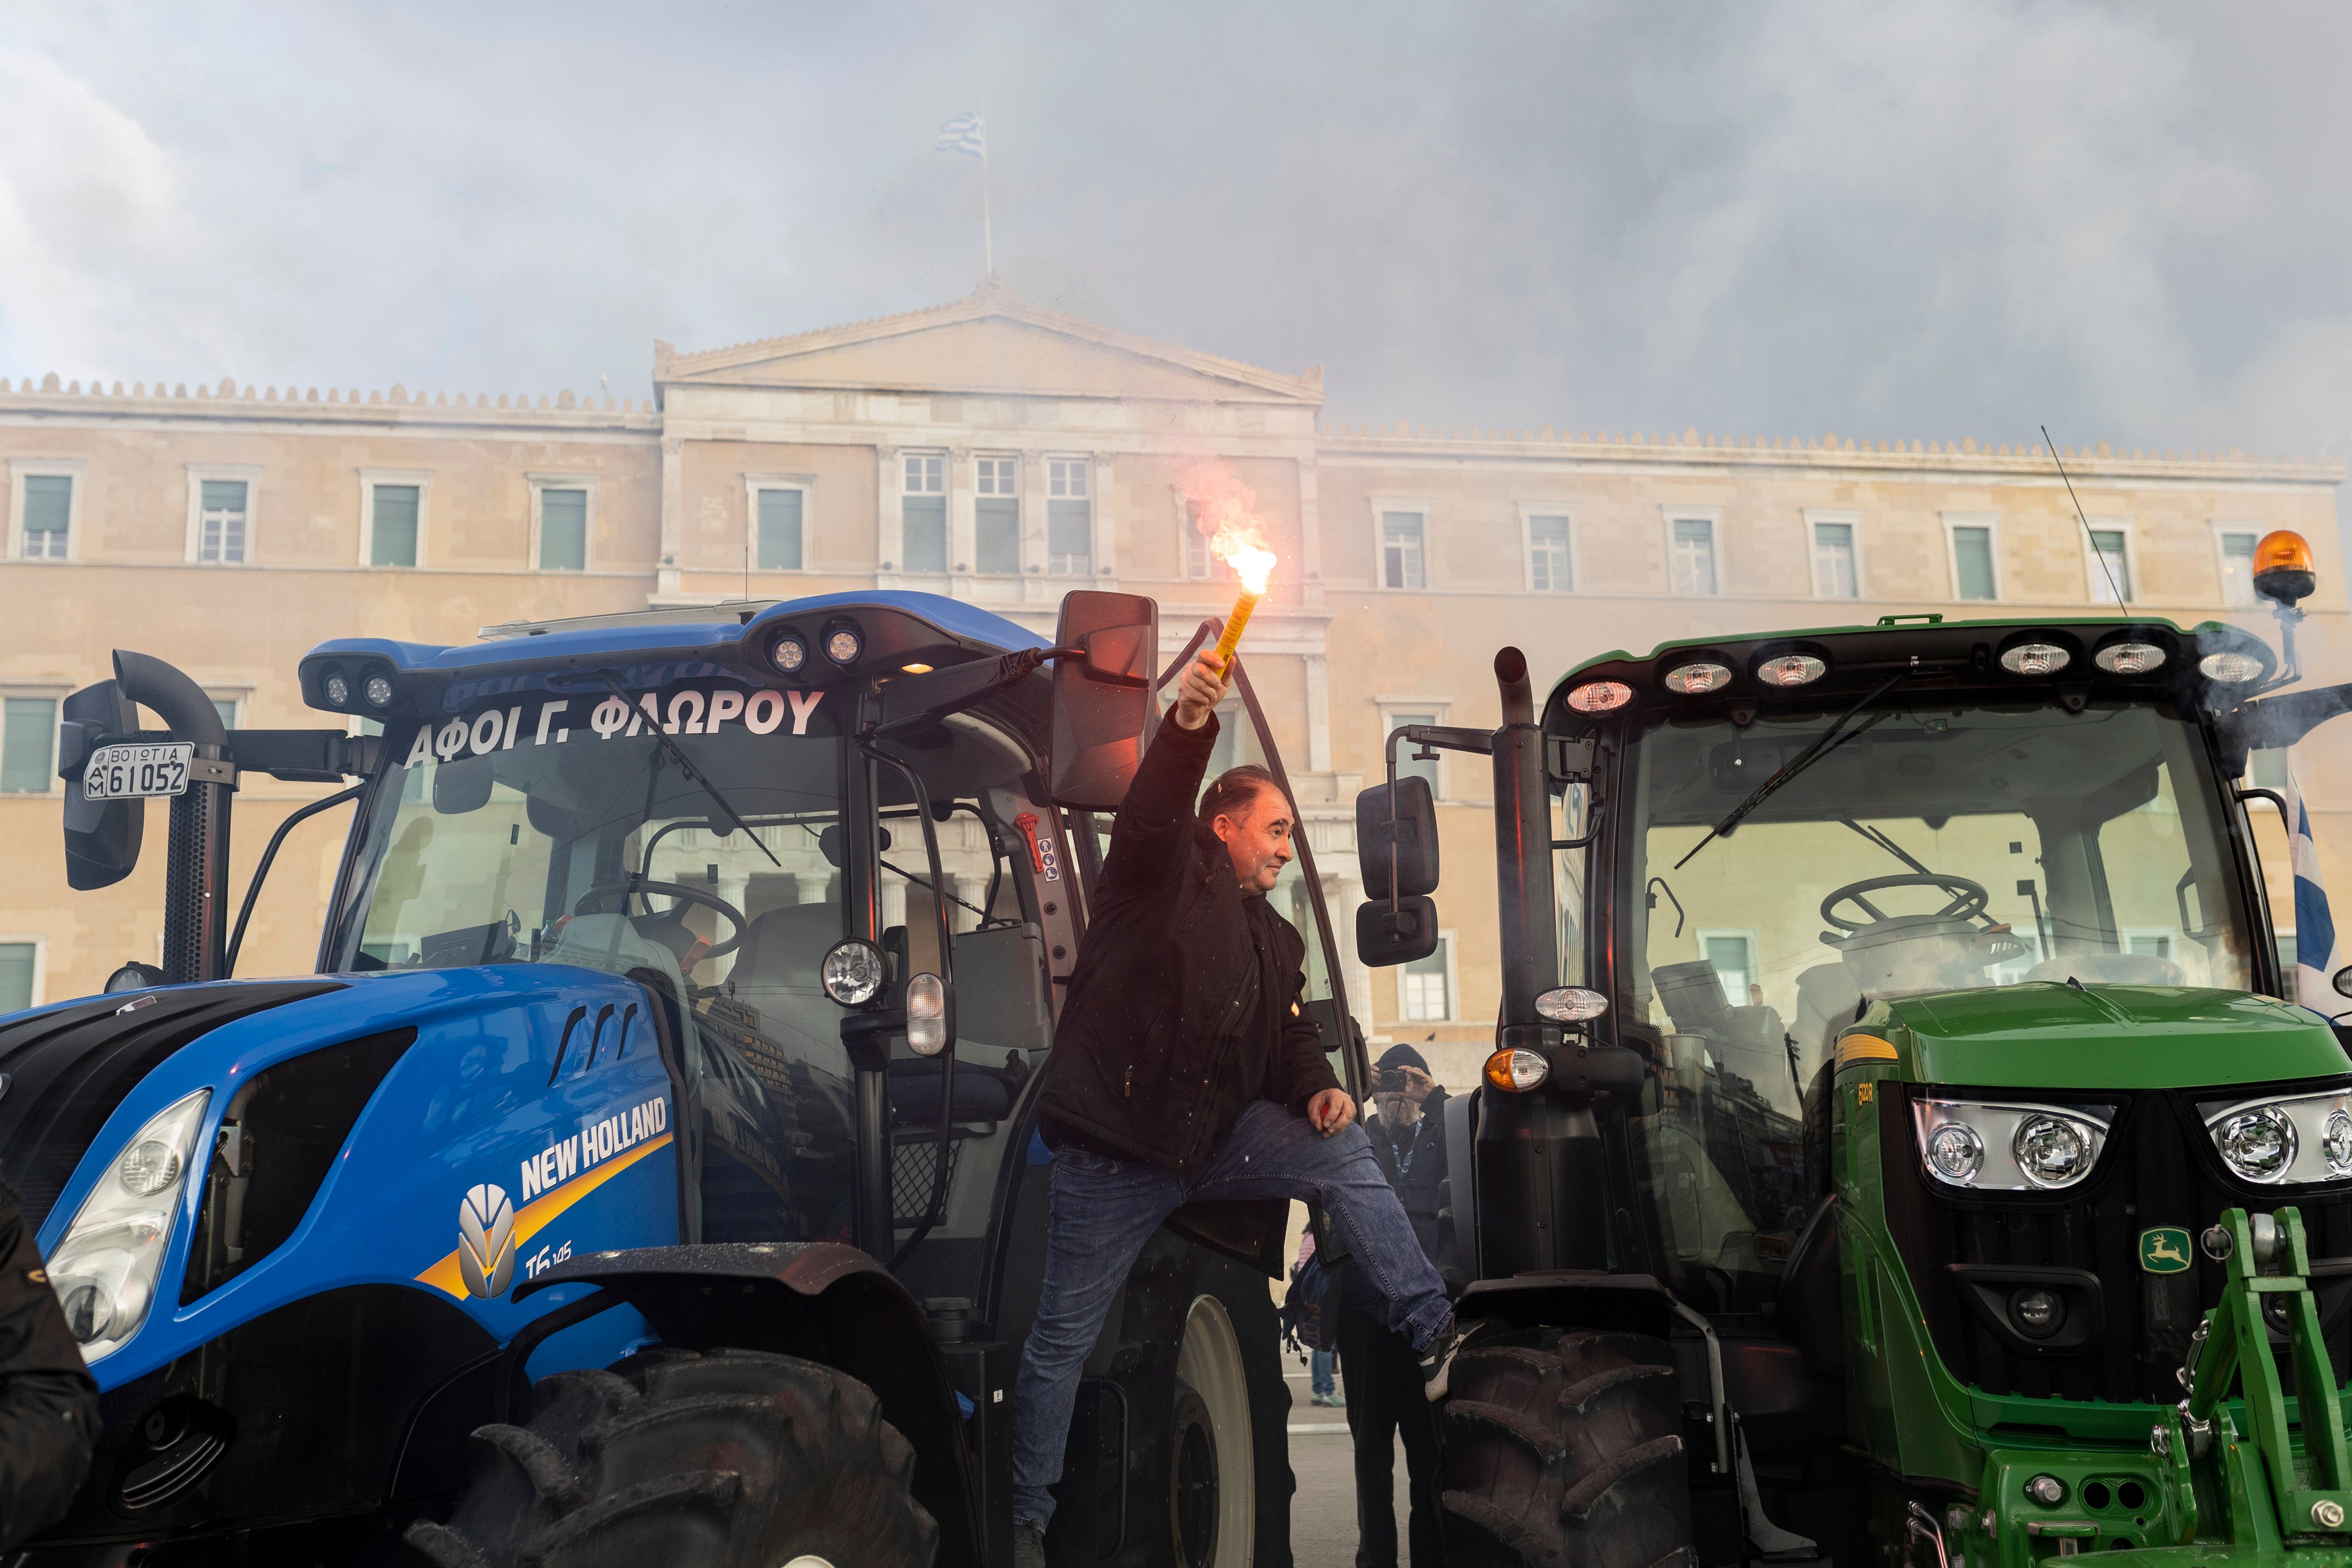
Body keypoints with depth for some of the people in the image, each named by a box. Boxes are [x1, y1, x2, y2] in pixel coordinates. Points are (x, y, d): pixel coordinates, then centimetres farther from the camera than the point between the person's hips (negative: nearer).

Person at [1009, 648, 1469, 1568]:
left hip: (1215, 1132, 6)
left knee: (1342, 1152, -11)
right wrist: (1189, 725, -42)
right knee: (1063, 1337, 3)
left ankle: (1434, 1335, -8)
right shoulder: (1167, 871, -4)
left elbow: (1288, 1033, 17)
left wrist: (1316, 1089, -5)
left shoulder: (1274, 939, 18)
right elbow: (1150, 812, -25)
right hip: (1112, 1147, -6)